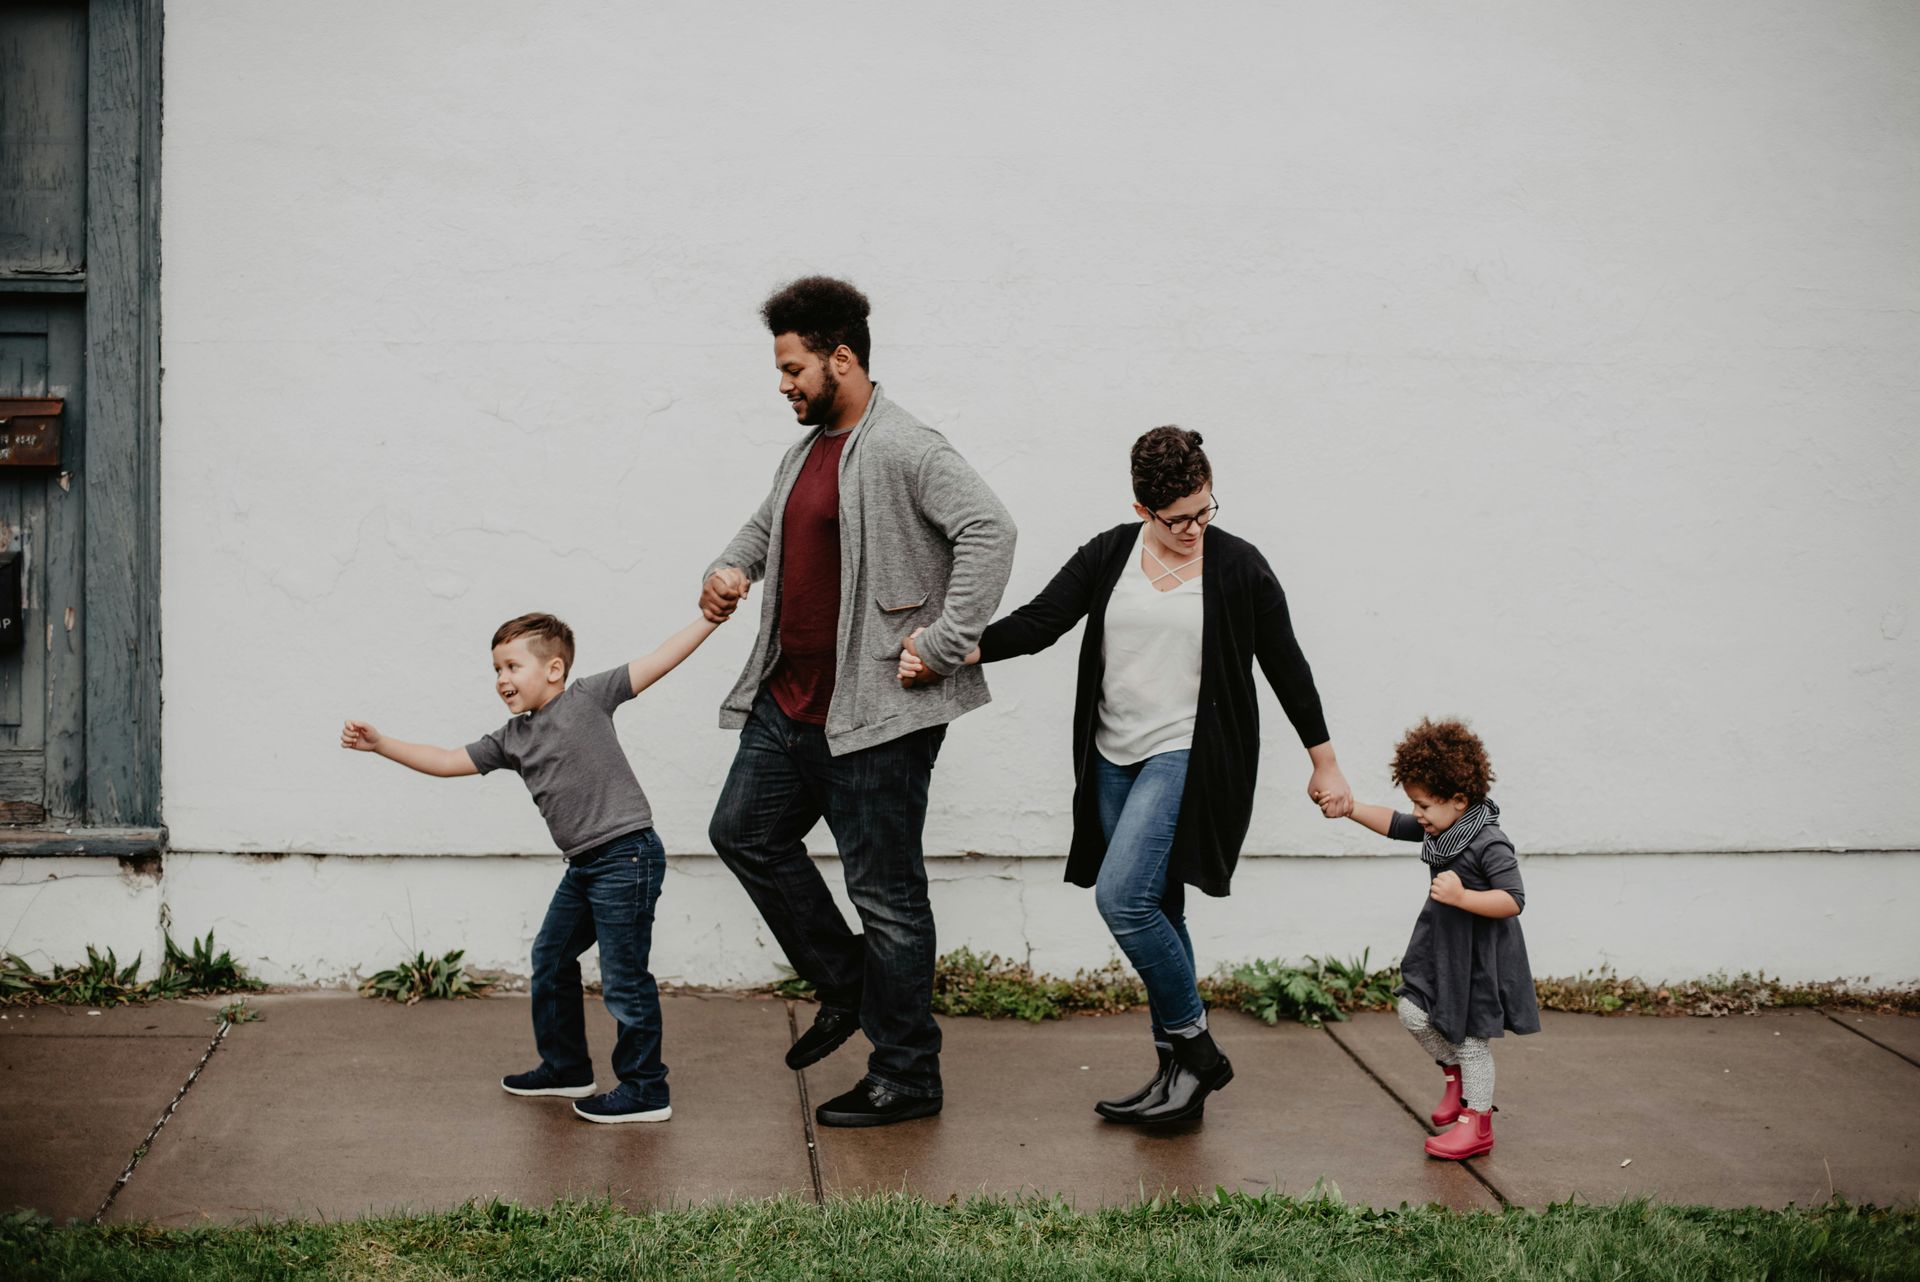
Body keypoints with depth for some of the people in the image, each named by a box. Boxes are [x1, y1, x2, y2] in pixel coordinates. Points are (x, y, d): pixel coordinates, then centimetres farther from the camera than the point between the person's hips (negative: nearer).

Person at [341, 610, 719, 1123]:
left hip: (626, 854, -9)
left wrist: (712, 615, -14)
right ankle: (565, 1067, 35)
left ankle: (645, 1090, 7)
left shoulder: (587, 697, -7)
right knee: (551, 959, 18)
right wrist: (380, 744, 7)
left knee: (623, 976, -4)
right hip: (583, 865, 9)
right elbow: (447, 761, 14)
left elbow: (660, 659, -9)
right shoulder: (511, 740, 12)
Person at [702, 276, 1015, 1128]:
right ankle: (846, 986, 30)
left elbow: (988, 530, -26)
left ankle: (907, 1080, 9)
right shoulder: (807, 451, 14)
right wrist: (731, 568, 11)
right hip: (790, 702, 10)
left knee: (884, 890, -2)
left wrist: (944, 644, -26)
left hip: (876, 712, -10)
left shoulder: (904, 450, -16)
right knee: (745, 832, 17)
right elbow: (767, 524, 32)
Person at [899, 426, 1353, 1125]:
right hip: (1116, 760, 5)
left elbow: (1286, 666, 4)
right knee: (1154, 913, 9)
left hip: (1189, 758, -5)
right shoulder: (1109, 555, 5)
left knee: (1123, 896, -19)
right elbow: (1036, 622, -1)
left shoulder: (1239, 566, -4)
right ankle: (1180, 1070, 18)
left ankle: (1193, 1047, -3)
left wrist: (1325, 765, 9)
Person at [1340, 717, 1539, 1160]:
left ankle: (1476, 1123, 16)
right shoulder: (1438, 829, 1)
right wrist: (1349, 808, 4)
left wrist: (1462, 897, -36)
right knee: (1414, 1012, 4)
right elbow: (1393, 824, 14)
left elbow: (1513, 901, -27)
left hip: (1479, 956, -8)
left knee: (1470, 1036, 2)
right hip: (1441, 947, 8)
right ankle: (1455, 1073, 29)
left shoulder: (1489, 843, -24)